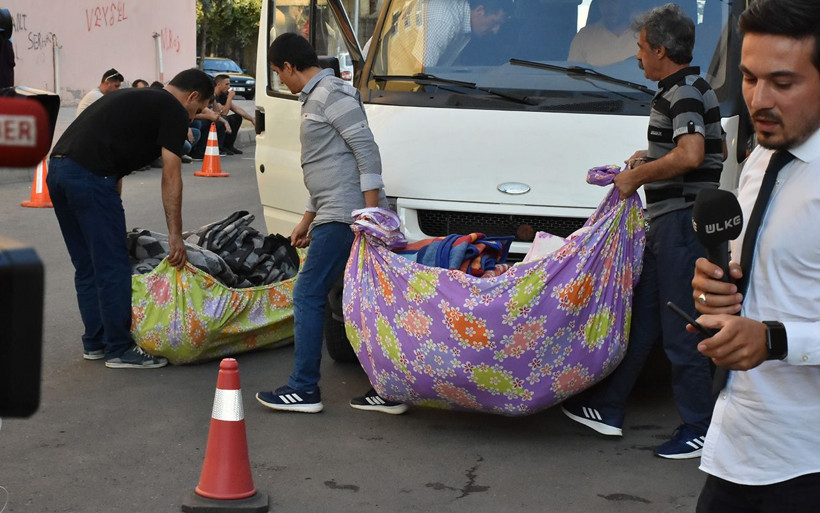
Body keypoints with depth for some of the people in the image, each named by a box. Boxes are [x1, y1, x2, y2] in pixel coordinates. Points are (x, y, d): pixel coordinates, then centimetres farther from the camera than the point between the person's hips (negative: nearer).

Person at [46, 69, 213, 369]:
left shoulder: (135, 98, 29)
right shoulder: (175, 112, 3)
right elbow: (170, 177, -3)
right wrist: (175, 235, 0)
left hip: (57, 169, 9)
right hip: (90, 176, -9)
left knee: (87, 266, 18)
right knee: (113, 267, 0)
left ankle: (95, 342, 26)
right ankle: (119, 350, 8)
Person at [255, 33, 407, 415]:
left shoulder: (331, 94, -9)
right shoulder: (316, 98, 22)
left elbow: (367, 150, -17)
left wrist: (371, 210, -22)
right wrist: (307, 219, 28)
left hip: (346, 217, -10)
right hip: (339, 215, 10)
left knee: (308, 295, -5)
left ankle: (304, 389, 1)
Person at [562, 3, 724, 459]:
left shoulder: (685, 93, -15)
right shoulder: (682, 90, 17)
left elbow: (691, 155, -31)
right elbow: (712, 150, 30)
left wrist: (637, 175, -18)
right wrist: (651, 157, 21)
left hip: (683, 221, -11)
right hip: (666, 222, 11)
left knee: (681, 328, -4)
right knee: (641, 317, 15)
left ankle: (700, 429, 5)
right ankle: (607, 408, 24)